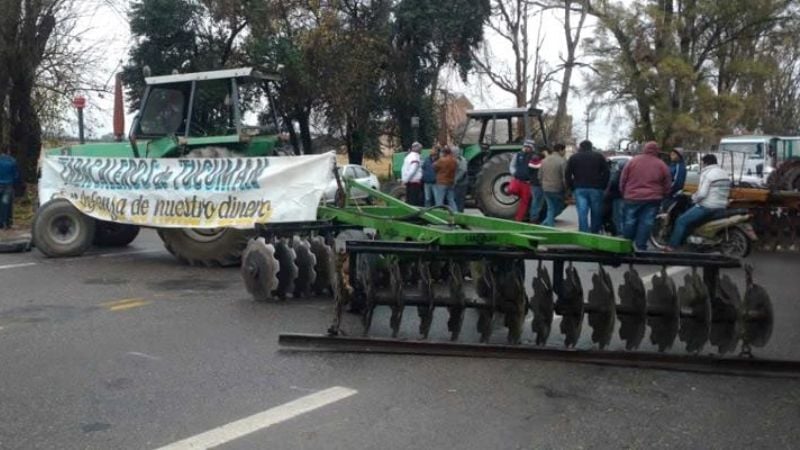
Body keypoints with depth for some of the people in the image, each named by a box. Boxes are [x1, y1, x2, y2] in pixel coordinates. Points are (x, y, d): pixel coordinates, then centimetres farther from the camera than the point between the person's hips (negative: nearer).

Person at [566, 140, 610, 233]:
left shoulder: (573, 158, 11)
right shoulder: (599, 157, 9)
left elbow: (568, 174, 5)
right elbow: (606, 173, 2)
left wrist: (571, 188, 9)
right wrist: (603, 187, 6)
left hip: (579, 189, 0)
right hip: (596, 189, 0)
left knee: (582, 214, -4)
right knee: (596, 214, 8)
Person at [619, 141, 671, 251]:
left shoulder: (633, 161, 1)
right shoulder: (662, 165, 3)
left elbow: (623, 180, 4)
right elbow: (667, 185, 9)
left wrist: (623, 193, 15)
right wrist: (662, 196, 21)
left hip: (633, 197, 0)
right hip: (653, 199, 0)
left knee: (630, 222, 9)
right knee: (646, 223, 3)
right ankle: (641, 246, 3)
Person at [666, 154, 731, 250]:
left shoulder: (707, 173, -14)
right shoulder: (725, 174, 13)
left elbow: (702, 193, -22)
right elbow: (727, 192, 20)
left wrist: (694, 197, -3)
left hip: (707, 207, -9)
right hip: (721, 207, 9)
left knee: (681, 221, -2)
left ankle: (672, 246, -3)